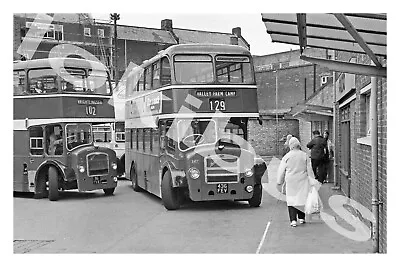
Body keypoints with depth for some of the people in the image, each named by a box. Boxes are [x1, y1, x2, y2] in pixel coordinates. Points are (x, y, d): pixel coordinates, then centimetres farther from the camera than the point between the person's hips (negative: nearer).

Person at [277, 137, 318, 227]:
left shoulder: (287, 156, -4)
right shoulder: (304, 155, -1)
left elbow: (281, 170, 1)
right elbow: (309, 169, 3)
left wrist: (279, 181, 12)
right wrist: (312, 181, 10)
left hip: (291, 181, -1)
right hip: (302, 181, 1)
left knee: (291, 199, 0)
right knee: (302, 198, 12)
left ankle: (293, 220, -8)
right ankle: (301, 218, 20)